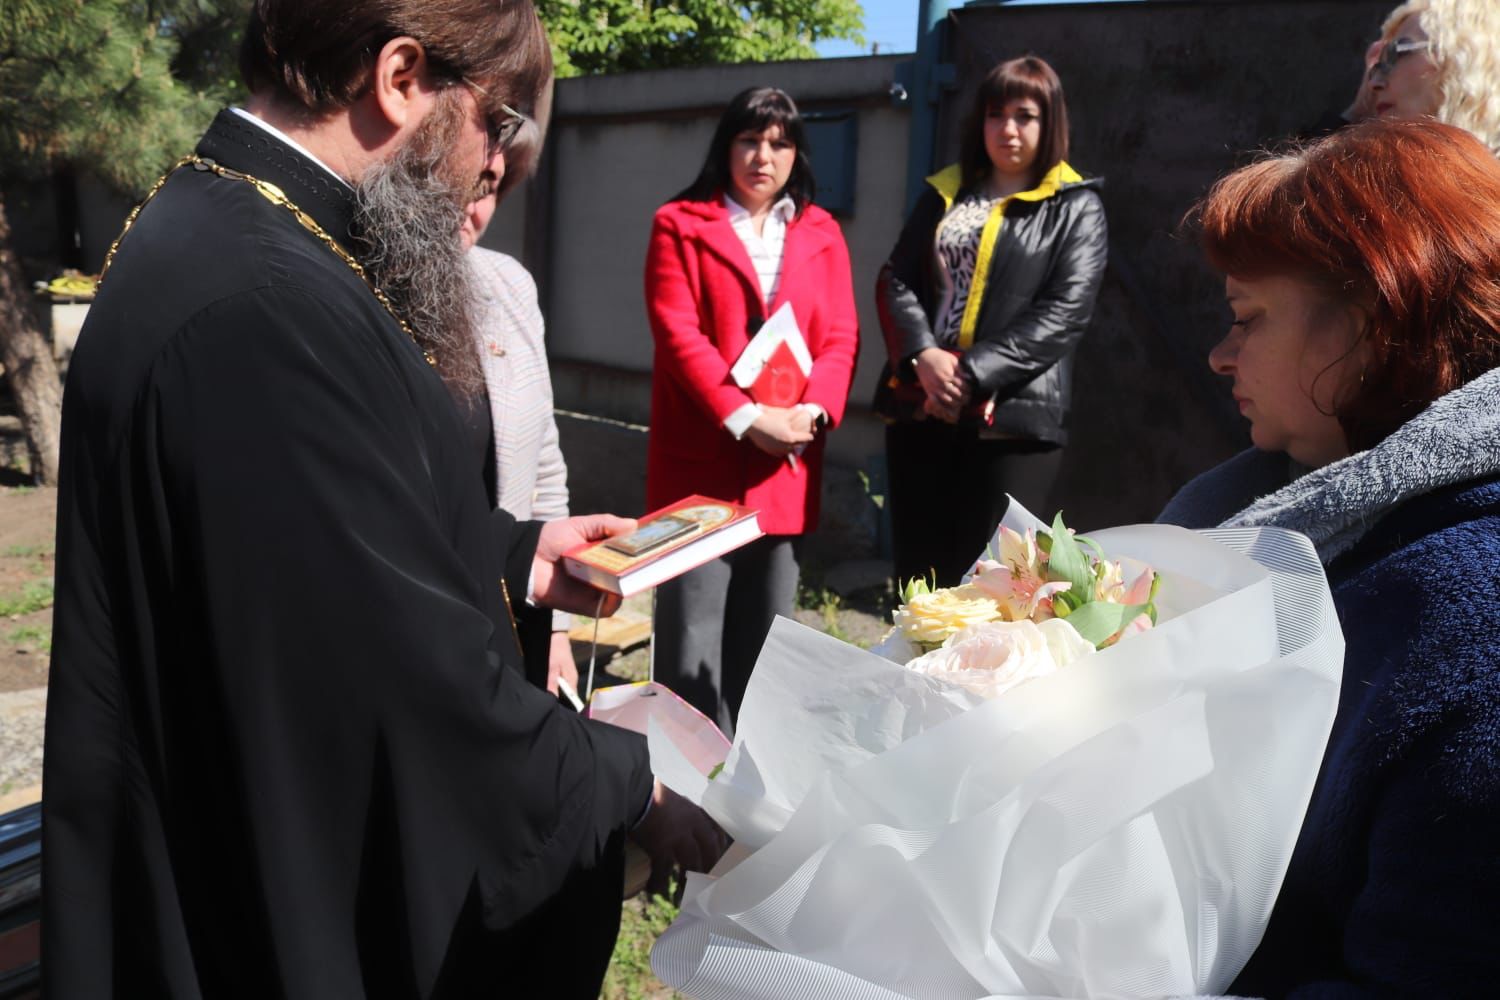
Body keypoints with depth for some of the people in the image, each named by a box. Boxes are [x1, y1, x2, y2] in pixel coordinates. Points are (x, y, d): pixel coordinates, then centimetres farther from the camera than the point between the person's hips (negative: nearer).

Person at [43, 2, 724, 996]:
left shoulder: (224, 232, 3)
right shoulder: (267, 307, -31)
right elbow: (424, 690, -29)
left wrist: (515, 554, 11)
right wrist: (638, 789, -16)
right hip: (303, 903, -9)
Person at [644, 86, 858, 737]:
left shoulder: (821, 234, 14)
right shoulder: (680, 225, 4)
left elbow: (840, 336, 6)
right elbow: (677, 333, -7)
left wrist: (813, 411, -12)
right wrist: (744, 417, -17)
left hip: (787, 465, 4)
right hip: (700, 462, -3)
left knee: (765, 636, 10)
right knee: (691, 638, -1)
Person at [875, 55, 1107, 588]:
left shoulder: (1075, 207, 5)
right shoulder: (944, 194, 17)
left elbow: (1064, 312, -7)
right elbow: (895, 281, 8)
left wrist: (974, 375, -16)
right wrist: (923, 356, -11)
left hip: (1011, 419, -4)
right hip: (920, 410, 4)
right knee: (916, 577, 8)